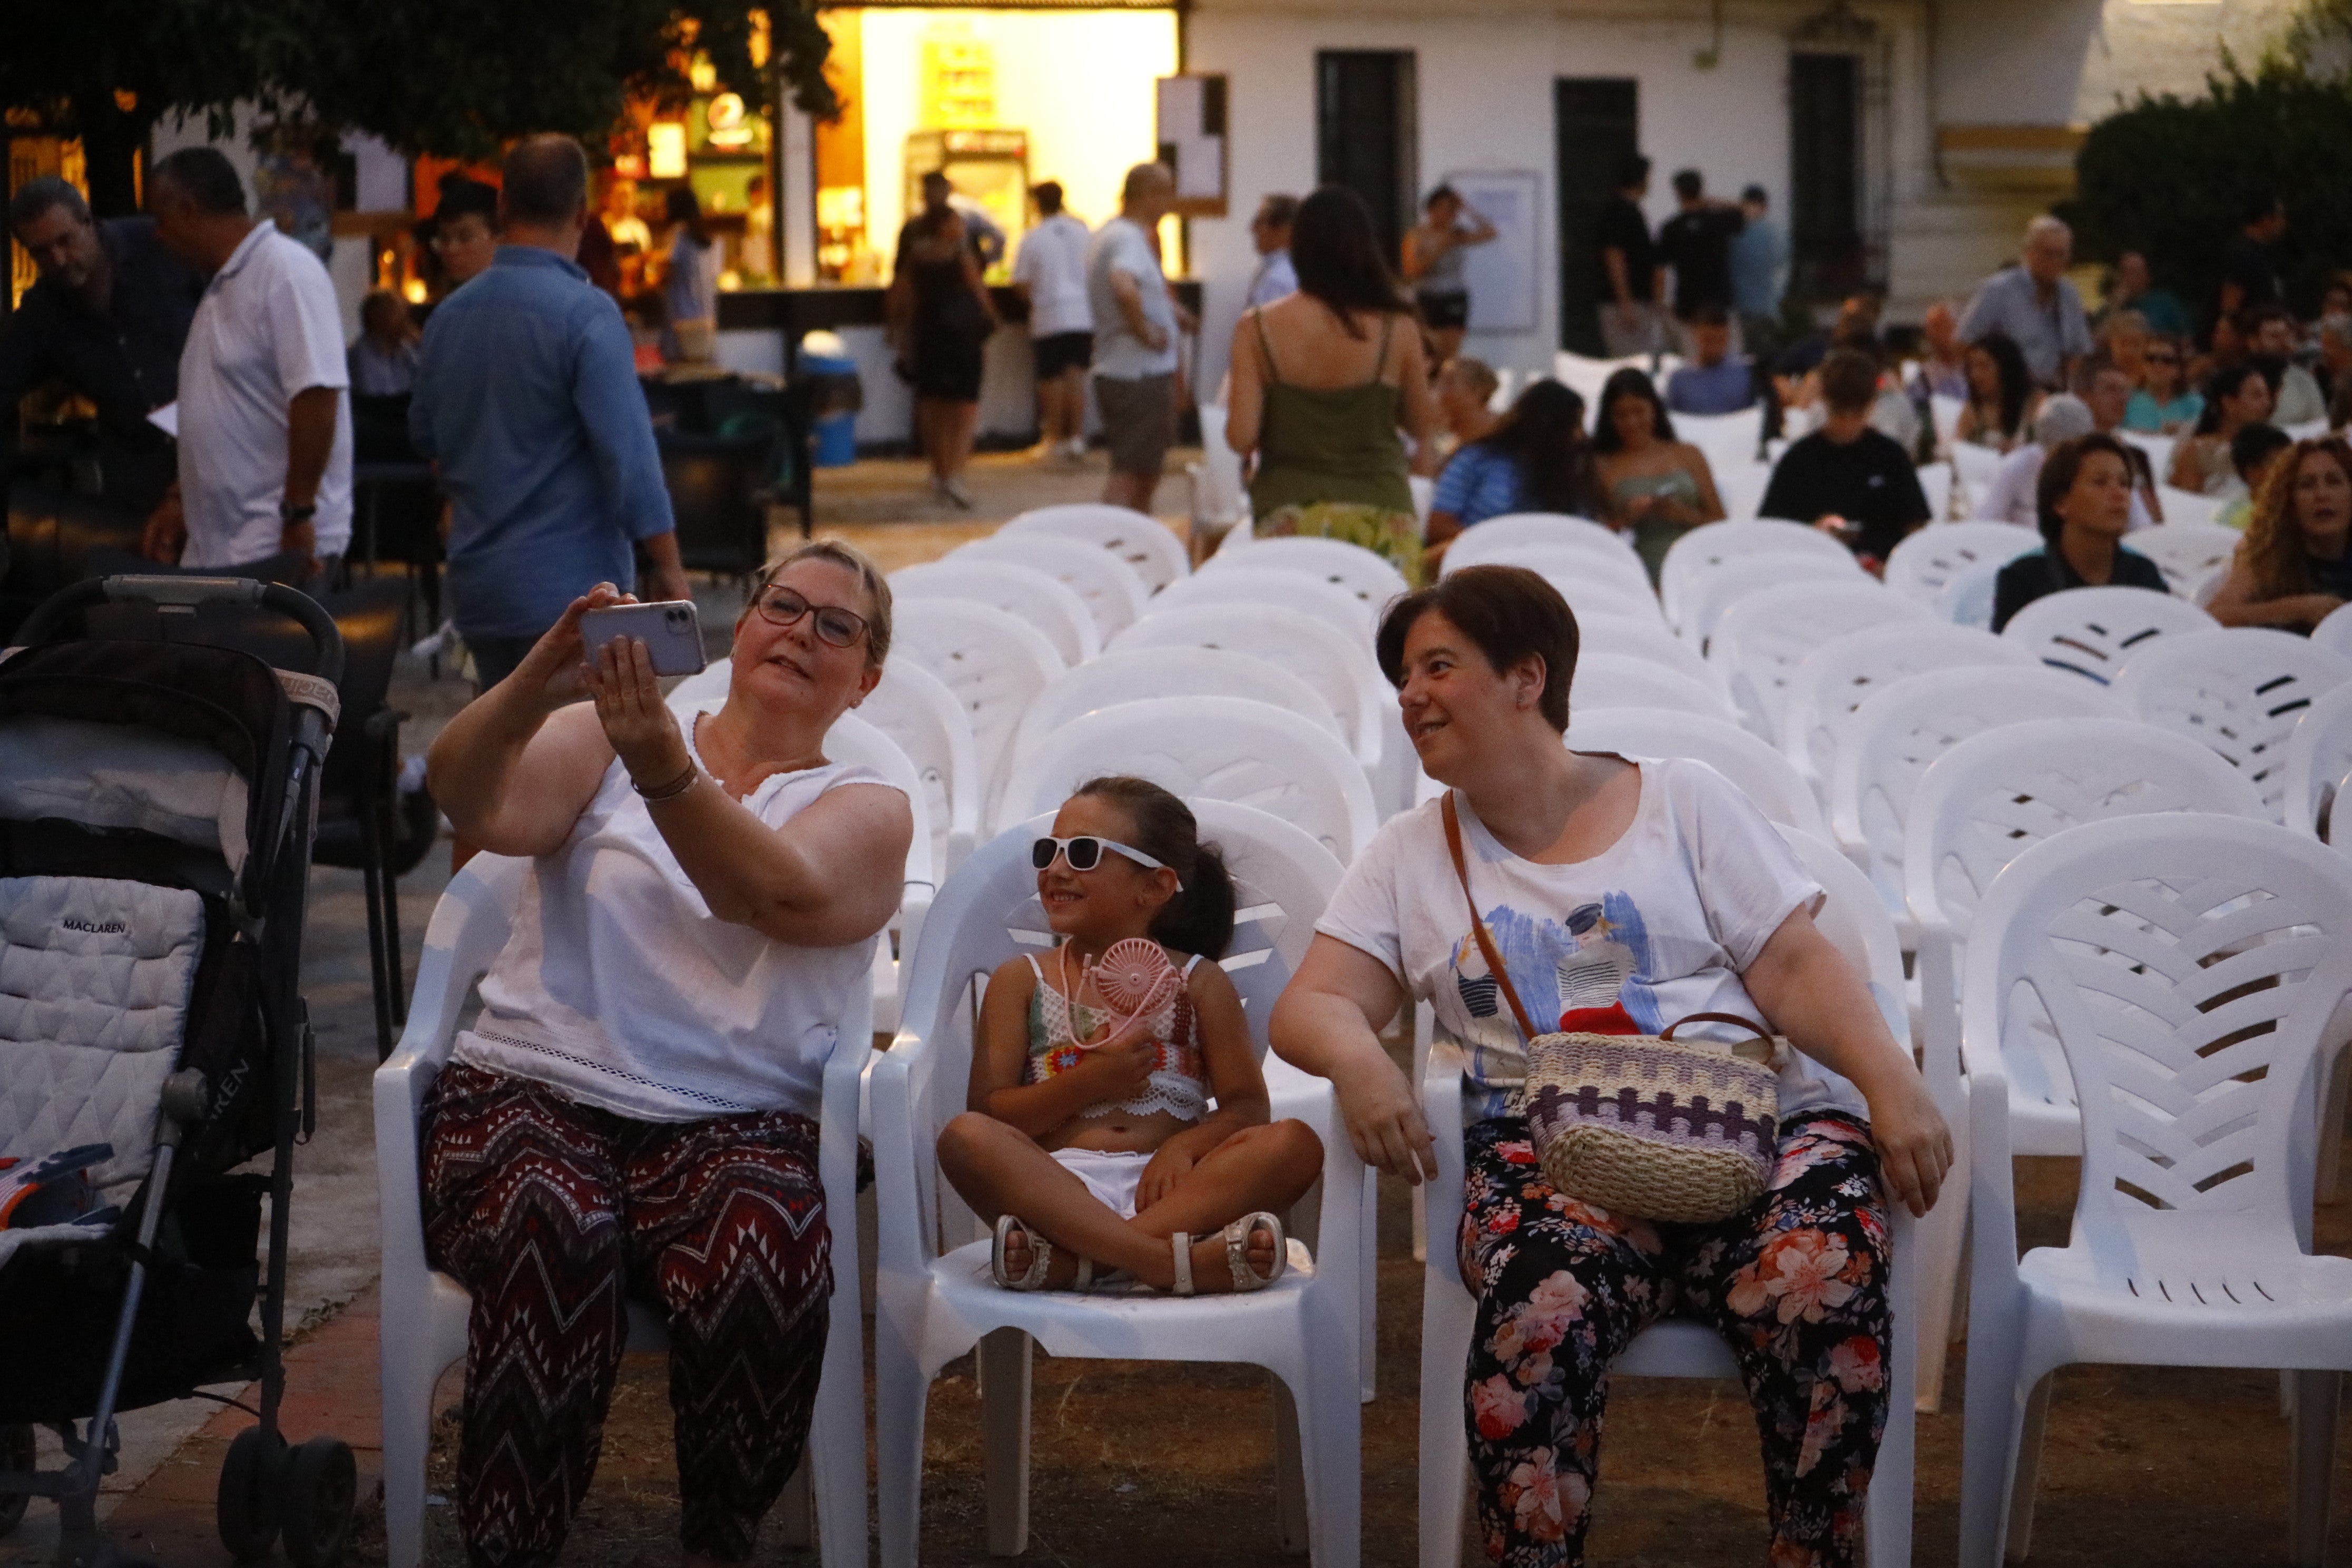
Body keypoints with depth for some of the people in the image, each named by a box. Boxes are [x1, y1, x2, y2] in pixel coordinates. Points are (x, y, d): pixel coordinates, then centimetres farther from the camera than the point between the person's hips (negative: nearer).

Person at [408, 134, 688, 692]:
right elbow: (629, 456, -17)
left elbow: (425, 437, 19)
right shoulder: (586, 312, -14)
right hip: (570, 587, -7)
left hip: (478, 585, 7)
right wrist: (669, 570, -12)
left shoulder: (449, 315, 6)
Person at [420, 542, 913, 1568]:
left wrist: (661, 767, -28)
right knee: (551, 1230, -35)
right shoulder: (603, 735, 16)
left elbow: (781, 897, -12)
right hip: (532, 1093, 0)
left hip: (728, 1126, 0)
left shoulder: (865, 810, 13)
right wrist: (539, 683, -25)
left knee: (768, 1256, -34)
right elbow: (476, 806, -5)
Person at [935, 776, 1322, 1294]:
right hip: (1057, 1183, -1)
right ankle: (1166, 1259, -43)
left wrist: (1186, 1145, -15)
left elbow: (1247, 1106, 6)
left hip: (1164, 1181, 1)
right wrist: (1086, 1084, -8)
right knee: (963, 1138, -31)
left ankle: (1064, 1258, -38)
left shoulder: (1198, 983, 15)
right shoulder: (1022, 980, 15)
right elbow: (986, 1115, 5)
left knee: (1295, 1144, -26)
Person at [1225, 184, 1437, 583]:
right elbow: (1423, 425, 7)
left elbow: (1241, 437, -6)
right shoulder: (1396, 328, -4)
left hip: (1290, 512, 0)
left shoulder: (1258, 328, -5)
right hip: (1379, 513, 0)